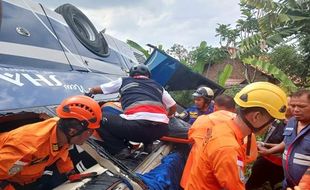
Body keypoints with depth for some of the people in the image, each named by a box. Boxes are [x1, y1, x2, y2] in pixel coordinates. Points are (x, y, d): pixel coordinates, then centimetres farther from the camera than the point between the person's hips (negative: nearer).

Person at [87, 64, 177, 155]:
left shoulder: (124, 81, 23)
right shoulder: (158, 86, 30)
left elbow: (94, 90, 30)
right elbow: (173, 107, 34)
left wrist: (90, 92, 54)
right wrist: (166, 117, 56)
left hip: (138, 124, -5)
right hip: (161, 129, 5)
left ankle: (121, 150, 2)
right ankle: (148, 143, 17)